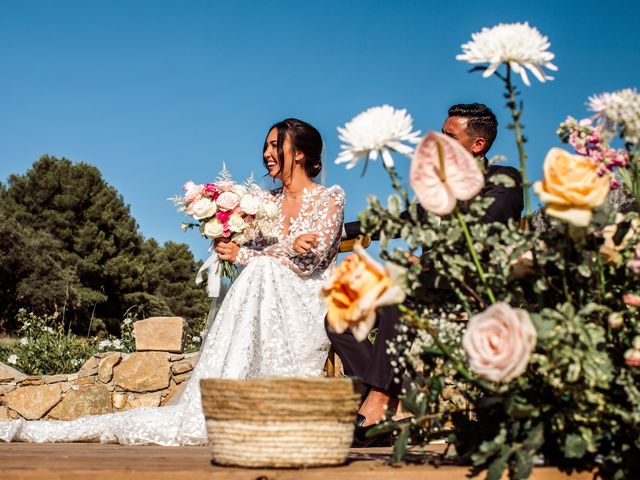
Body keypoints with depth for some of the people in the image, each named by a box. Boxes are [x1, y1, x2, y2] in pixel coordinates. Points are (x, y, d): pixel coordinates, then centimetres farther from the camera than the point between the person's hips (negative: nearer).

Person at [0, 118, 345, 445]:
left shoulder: (330, 199, 2)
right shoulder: (267, 201, 18)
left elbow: (310, 260, -11)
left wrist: (241, 255, -12)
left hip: (307, 316, -4)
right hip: (267, 314, 4)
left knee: (265, 268, -33)